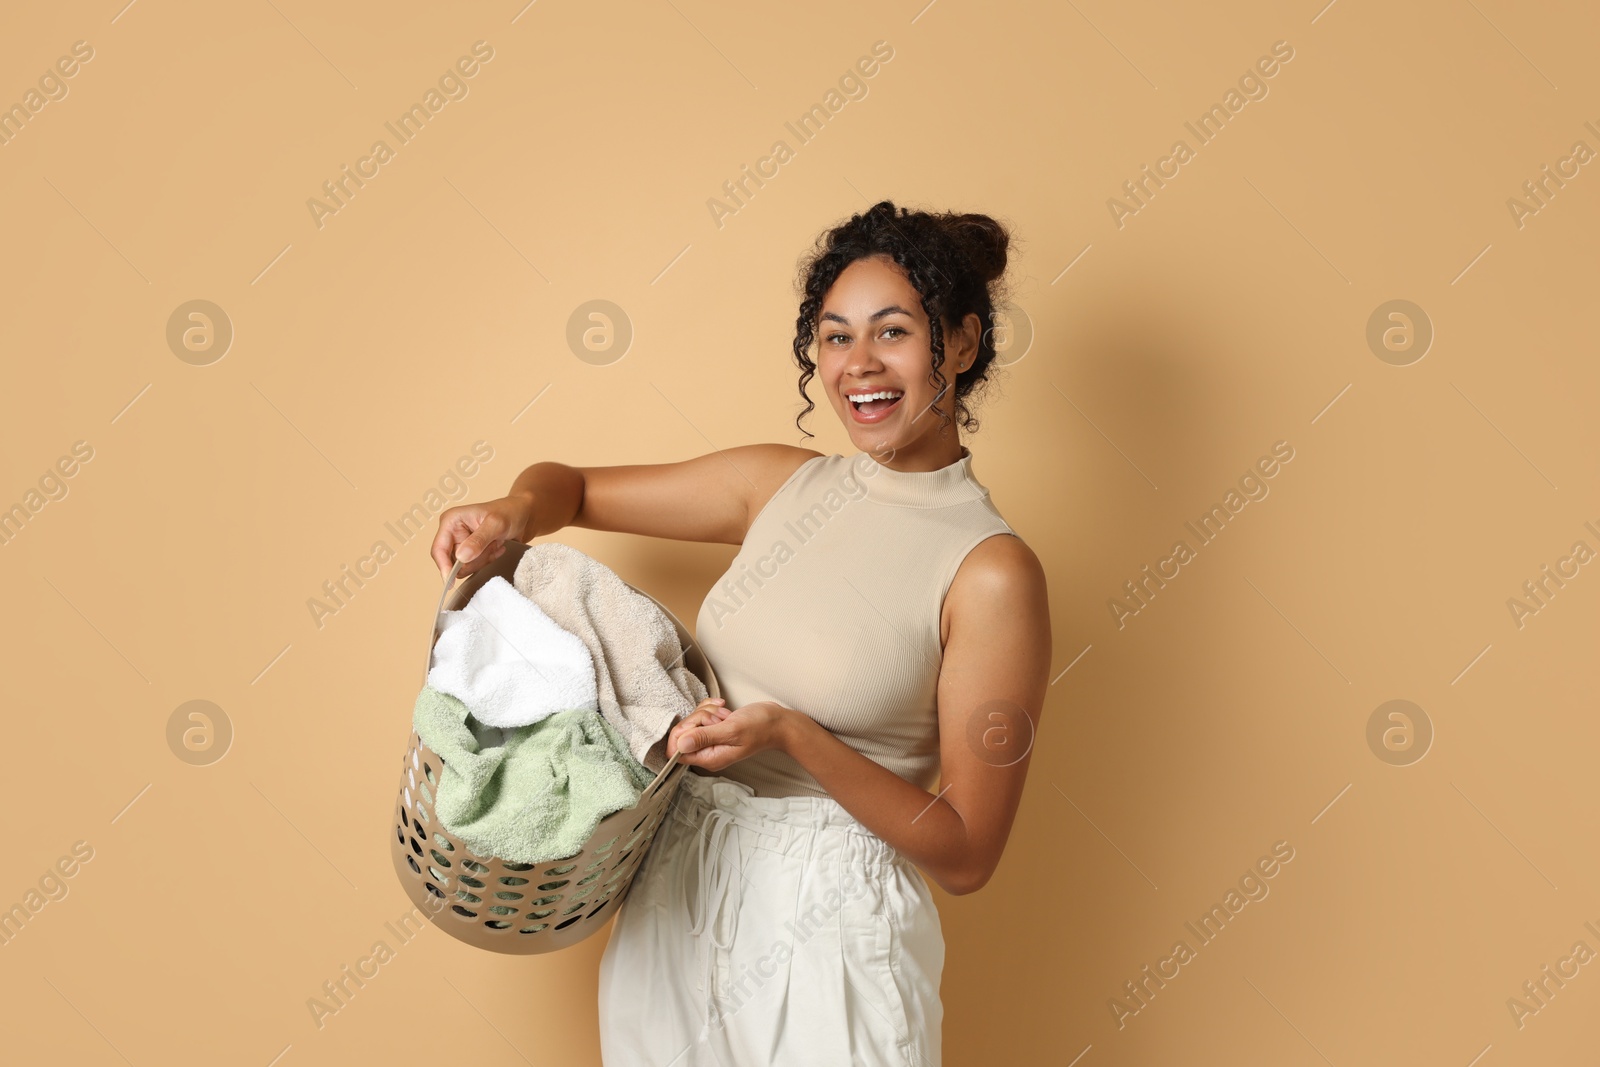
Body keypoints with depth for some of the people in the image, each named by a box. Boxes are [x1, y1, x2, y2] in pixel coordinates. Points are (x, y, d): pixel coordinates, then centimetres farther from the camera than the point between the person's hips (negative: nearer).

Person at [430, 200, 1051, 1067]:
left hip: (827, 924, -5)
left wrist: (795, 737, -23)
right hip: (673, 894, 5)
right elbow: (576, 486, 13)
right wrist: (514, 512, -9)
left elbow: (966, 857, -13)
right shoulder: (780, 485, 1)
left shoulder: (991, 571, -15)